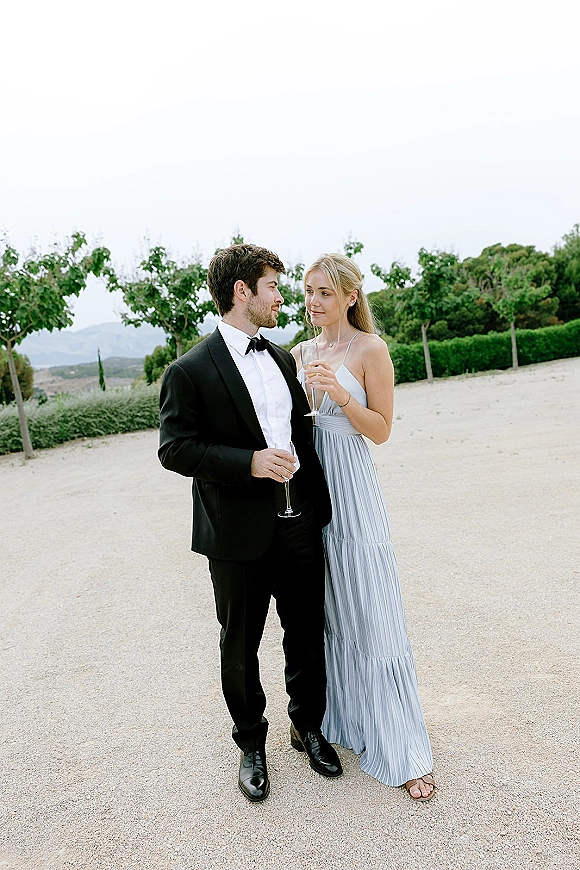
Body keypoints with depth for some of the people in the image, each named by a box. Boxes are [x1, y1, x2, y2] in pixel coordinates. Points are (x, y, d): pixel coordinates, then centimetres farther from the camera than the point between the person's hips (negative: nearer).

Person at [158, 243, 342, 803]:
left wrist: (319, 502, 12)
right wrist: (250, 462, -24)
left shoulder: (282, 359, 11)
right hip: (240, 536, -5)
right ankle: (251, 743, 37)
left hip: (299, 525, 6)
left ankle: (308, 727, 42)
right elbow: (174, 448, -14)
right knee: (240, 648, 13)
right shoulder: (190, 371, -10)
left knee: (307, 636, 18)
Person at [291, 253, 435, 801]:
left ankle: (402, 747, 15)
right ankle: (337, 716, 34)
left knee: (369, 614, -1)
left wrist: (339, 392, -21)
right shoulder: (300, 354, 11)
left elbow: (381, 430, -9)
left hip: (350, 488, -5)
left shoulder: (370, 350, -6)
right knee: (324, 610, 14)